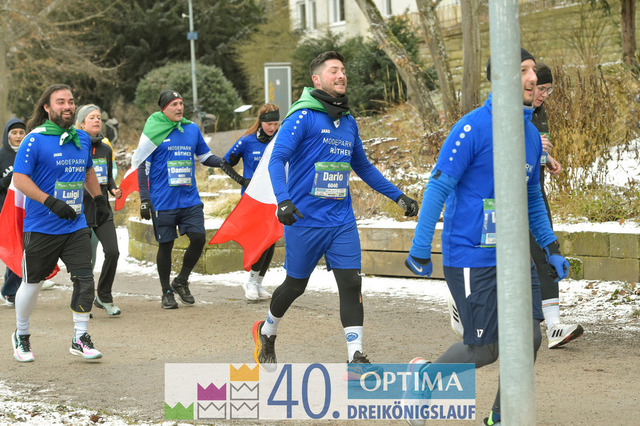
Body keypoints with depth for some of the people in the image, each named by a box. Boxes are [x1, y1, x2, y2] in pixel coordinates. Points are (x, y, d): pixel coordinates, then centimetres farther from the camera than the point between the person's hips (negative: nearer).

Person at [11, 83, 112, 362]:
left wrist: (100, 199, 24)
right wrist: (51, 202, -24)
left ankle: (80, 339, 5)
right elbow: (19, 179, -15)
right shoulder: (35, 140, -11)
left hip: (76, 226, 4)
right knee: (32, 283, 7)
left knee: (85, 279, -6)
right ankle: (21, 336, 27)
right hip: (40, 228, -4)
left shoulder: (82, 139, 8)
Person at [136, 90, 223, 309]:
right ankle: (167, 292, 18)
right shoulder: (152, 131, -4)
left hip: (190, 199, 4)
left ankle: (181, 281, 17)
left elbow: (204, 156, 20)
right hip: (163, 201, -4)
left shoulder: (192, 129, 9)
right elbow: (142, 166, -3)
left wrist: (222, 162, -2)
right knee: (165, 245, 3)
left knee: (198, 238, -5)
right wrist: (144, 199, -8)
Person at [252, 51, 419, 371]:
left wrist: (397, 195, 23)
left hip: (341, 221, 5)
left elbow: (364, 167, 25)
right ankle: (266, 332, 37)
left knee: (351, 283, -7)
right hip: (305, 221, -5)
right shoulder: (303, 117, -10)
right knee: (295, 285, 9)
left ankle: (356, 359, -5)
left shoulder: (348, 122, 12)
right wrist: (283, 200, -33)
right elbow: (277, 159, -18)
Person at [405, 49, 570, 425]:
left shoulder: (532, 135, 9)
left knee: (529, 336, 0)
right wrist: (421, 250, -14)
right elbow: (439, 187, -13)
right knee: (485, 349, -5)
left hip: (512, 254, 7)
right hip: (470, 256, -7)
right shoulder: (474, 127, -14)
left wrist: (551, 249, 17)